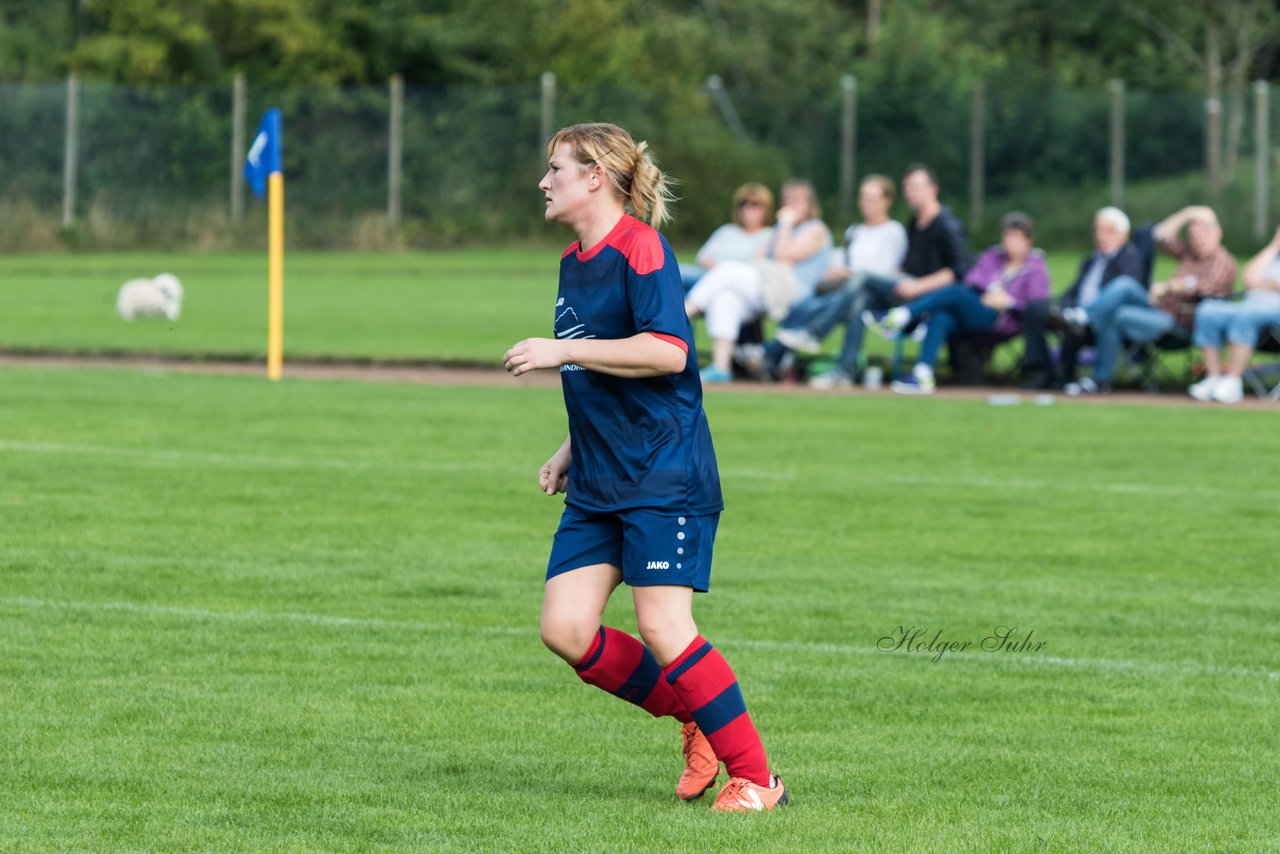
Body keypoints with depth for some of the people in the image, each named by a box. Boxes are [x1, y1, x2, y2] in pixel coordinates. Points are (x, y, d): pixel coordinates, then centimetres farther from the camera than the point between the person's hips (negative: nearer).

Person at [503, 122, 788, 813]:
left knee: (663, 629, -14)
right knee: (565, 629, -3)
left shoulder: (638, 247, -11)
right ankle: (697, 723, 14)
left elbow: (667, 352, -23)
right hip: (598, 483, 9)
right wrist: (571, 450, 21)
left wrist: (564, 351, -20)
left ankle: (756, 778, -4)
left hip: (664, 475, -9)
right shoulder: (574, 261, 17)